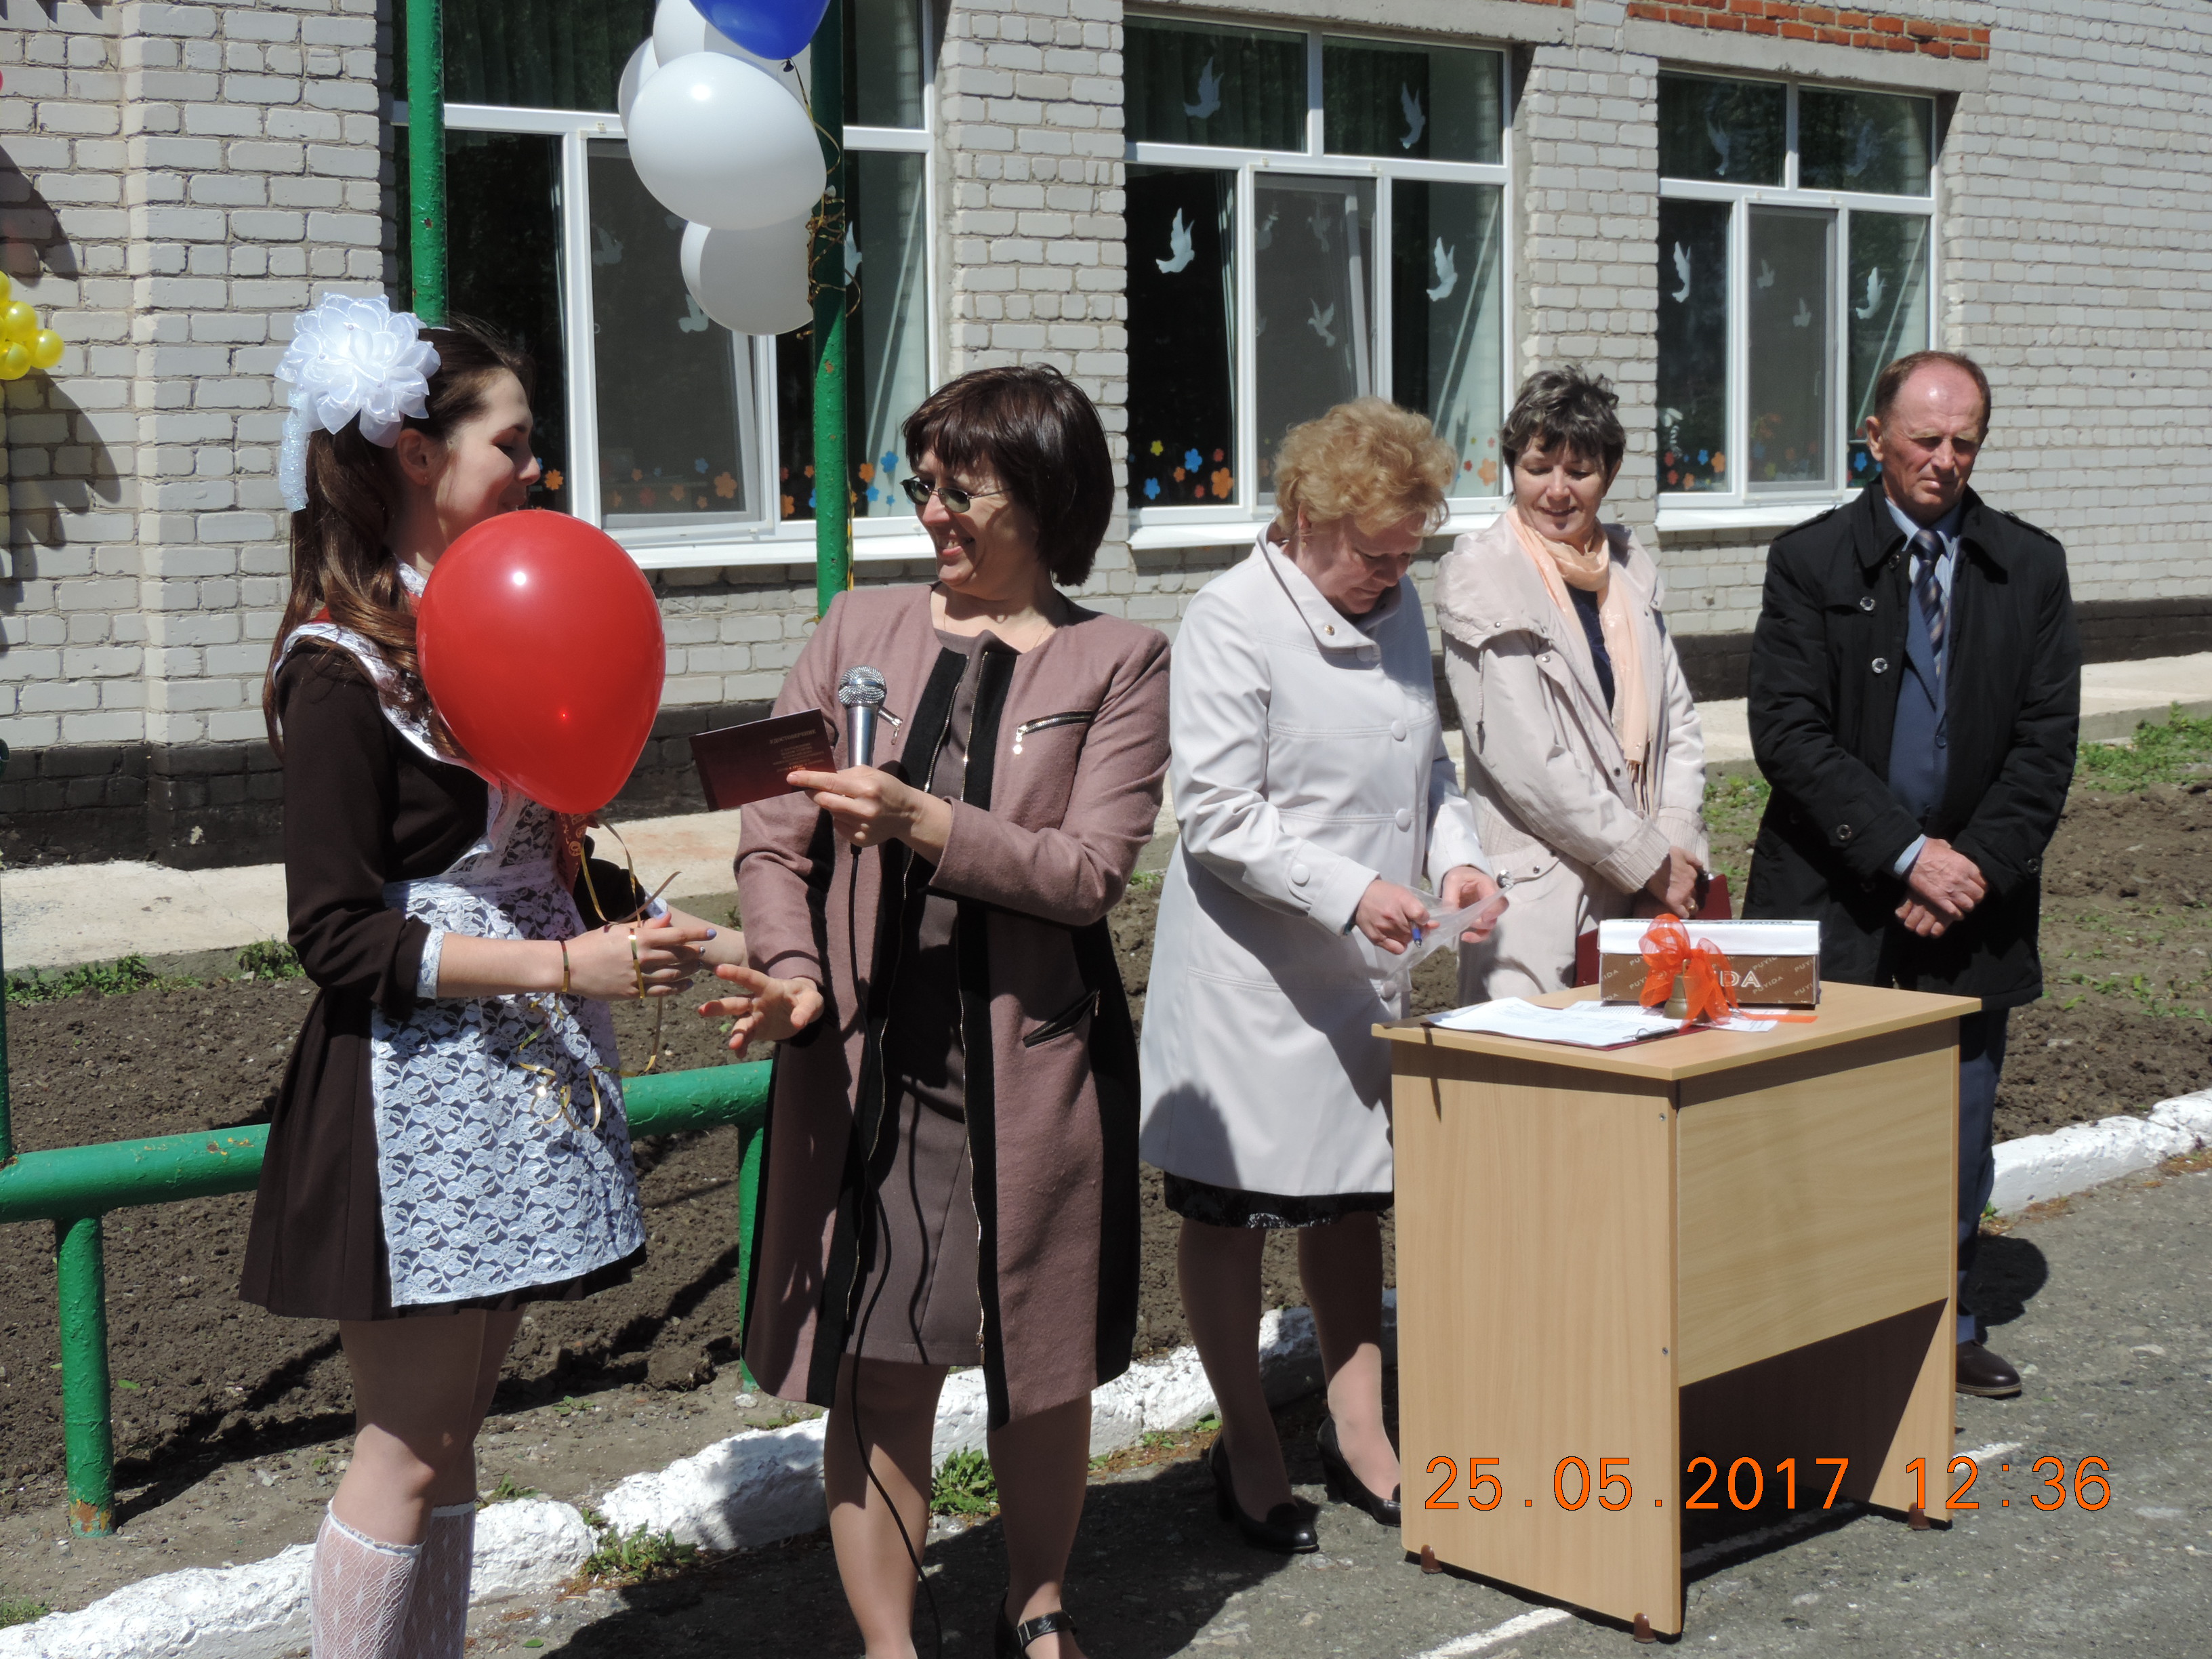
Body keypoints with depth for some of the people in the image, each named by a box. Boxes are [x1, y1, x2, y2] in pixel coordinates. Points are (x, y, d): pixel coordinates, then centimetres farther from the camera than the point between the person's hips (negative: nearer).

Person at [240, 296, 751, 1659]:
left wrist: (680, 939, 4)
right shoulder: (345, 667, -13)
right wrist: (567, 966, -20)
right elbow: (339, 935, -17)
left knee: (452, 1432, 13)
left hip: (517, 1079, 8)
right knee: (410, 1448, 0)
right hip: (417, 1088, -8)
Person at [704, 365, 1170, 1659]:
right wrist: (795, 978, -11)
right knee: (878, 1372, 2)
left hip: (1032, 1063, -1)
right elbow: (774, 838, 6)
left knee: (1044, 1369, 12)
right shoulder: (861, 629, 8)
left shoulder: (1119, 662, 1)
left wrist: (920, 822, -21)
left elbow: (1089, 870, -11)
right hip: (866, 1060, 1)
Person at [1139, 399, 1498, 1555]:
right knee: (1229, 1210, 5)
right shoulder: (1230, 620, -14)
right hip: (1249, 979, -7)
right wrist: (1347, 892, -24)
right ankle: (1247, 1452, 20)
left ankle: (1356, 1434, 28)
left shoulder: (1398, 608, 10)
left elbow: (1429, 764, 21)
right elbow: (1216, 814, -18)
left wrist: (1453, 855, 2)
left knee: (1354, 1198, 16)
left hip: (1364, 968, 7)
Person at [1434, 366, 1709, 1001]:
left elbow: (1677, 717, 17)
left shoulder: (1630, 567, 13)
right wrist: (1647, 860, -9)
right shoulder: (1481, 577, -7)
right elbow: (1523, 764, -12)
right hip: (1539, 897, -6)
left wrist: (1678, 843, 1)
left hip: (1648, 898, 6)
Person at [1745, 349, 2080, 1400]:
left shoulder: (2030, 567, 6)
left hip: (1968, 910, 3)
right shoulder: (1810, 562, -2)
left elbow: (2047, 741, 3)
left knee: (1958, 1139, 10)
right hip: (1834, 907, -3)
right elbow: (1787, 733, -10)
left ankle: (1945, 1325, 26)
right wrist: (1907, 852, -16)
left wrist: (1976, 868, -8)